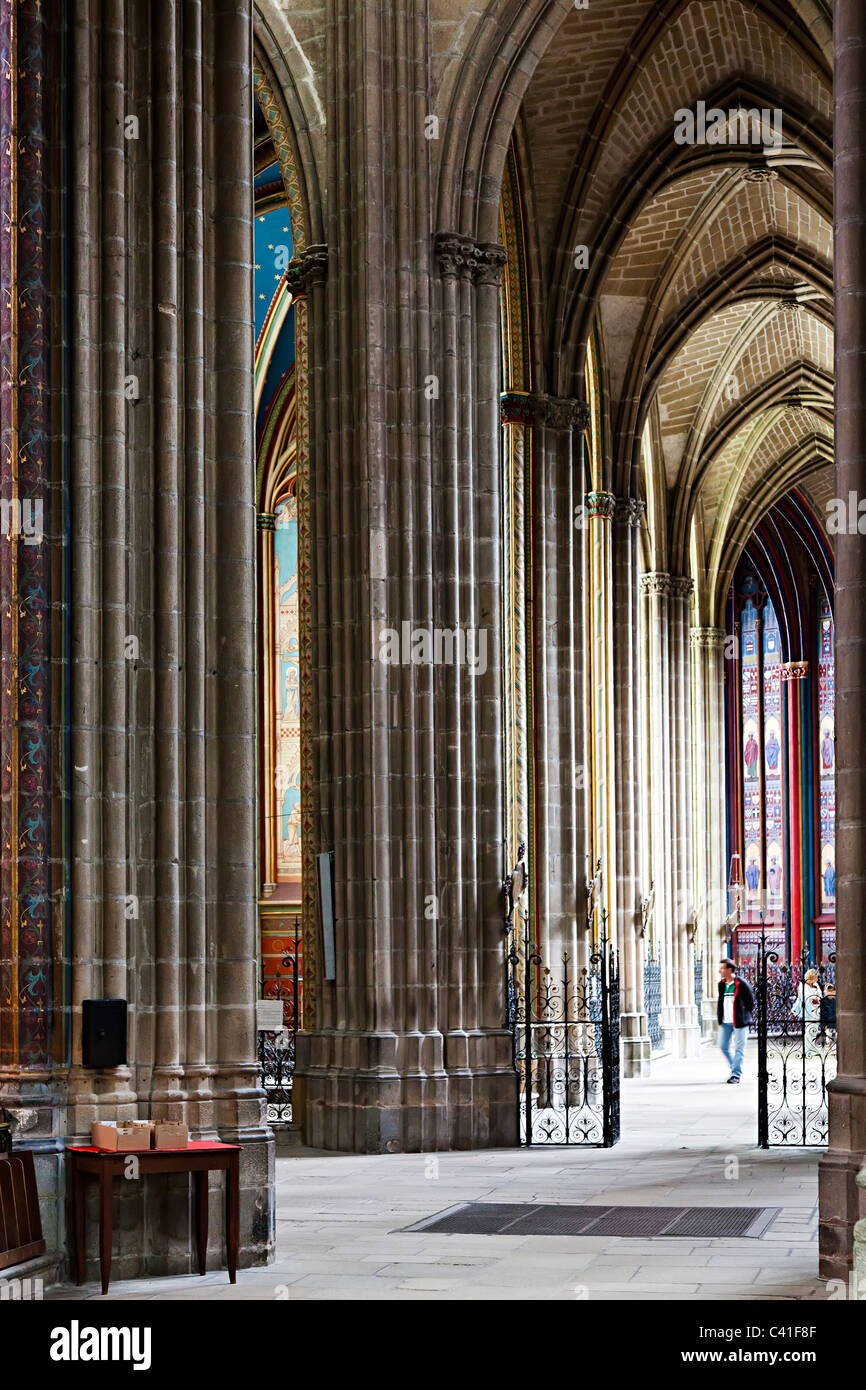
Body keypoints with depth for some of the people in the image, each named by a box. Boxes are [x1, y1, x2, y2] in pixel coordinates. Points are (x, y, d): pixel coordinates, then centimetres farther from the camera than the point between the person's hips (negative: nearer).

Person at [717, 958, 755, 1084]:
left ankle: (736, 1075, -1)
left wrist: (744, 1015, -2)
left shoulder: (741, 984, -10)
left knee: (739, 1048, -3)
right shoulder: (721, 984, 9)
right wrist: (719, 1016, 12)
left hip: (739, 1022, -6)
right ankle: (734, 1068, 27)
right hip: (725, 1022, 6)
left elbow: (751, 1000, -3)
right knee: (723, 1046, 8)